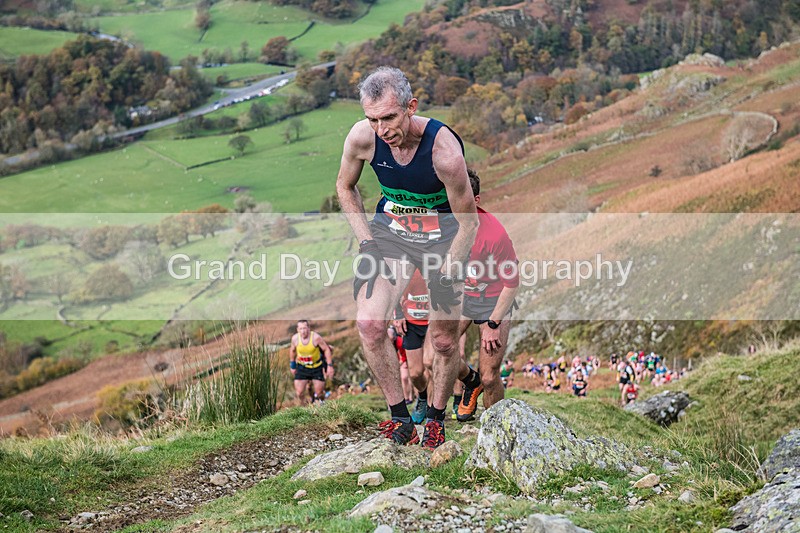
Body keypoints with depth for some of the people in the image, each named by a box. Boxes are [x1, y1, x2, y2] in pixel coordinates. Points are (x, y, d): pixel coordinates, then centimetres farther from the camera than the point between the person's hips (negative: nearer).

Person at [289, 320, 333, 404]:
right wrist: (292, 365, 14)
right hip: (302, 367, 2)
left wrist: (330, 365, -13)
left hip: (316, 368, -2)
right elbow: (292, 350, 7)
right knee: (299, 393, -8)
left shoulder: (316, 337, -23)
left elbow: (326, 349, -12)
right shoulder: (295, 338, -13)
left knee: (319, 393, 2)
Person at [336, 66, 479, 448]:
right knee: (369, 323, -17)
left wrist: (446, 273, -16)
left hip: (442, 238, -2)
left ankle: (435, 418, 28)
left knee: (444, 341, 4)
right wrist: (366, 241, -5)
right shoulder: (361, 137, -20)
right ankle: (399, 417, -3)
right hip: (390, 230, 2)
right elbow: (345, 187, 3)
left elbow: (468, 222, -16)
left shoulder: (444, 150, -30)